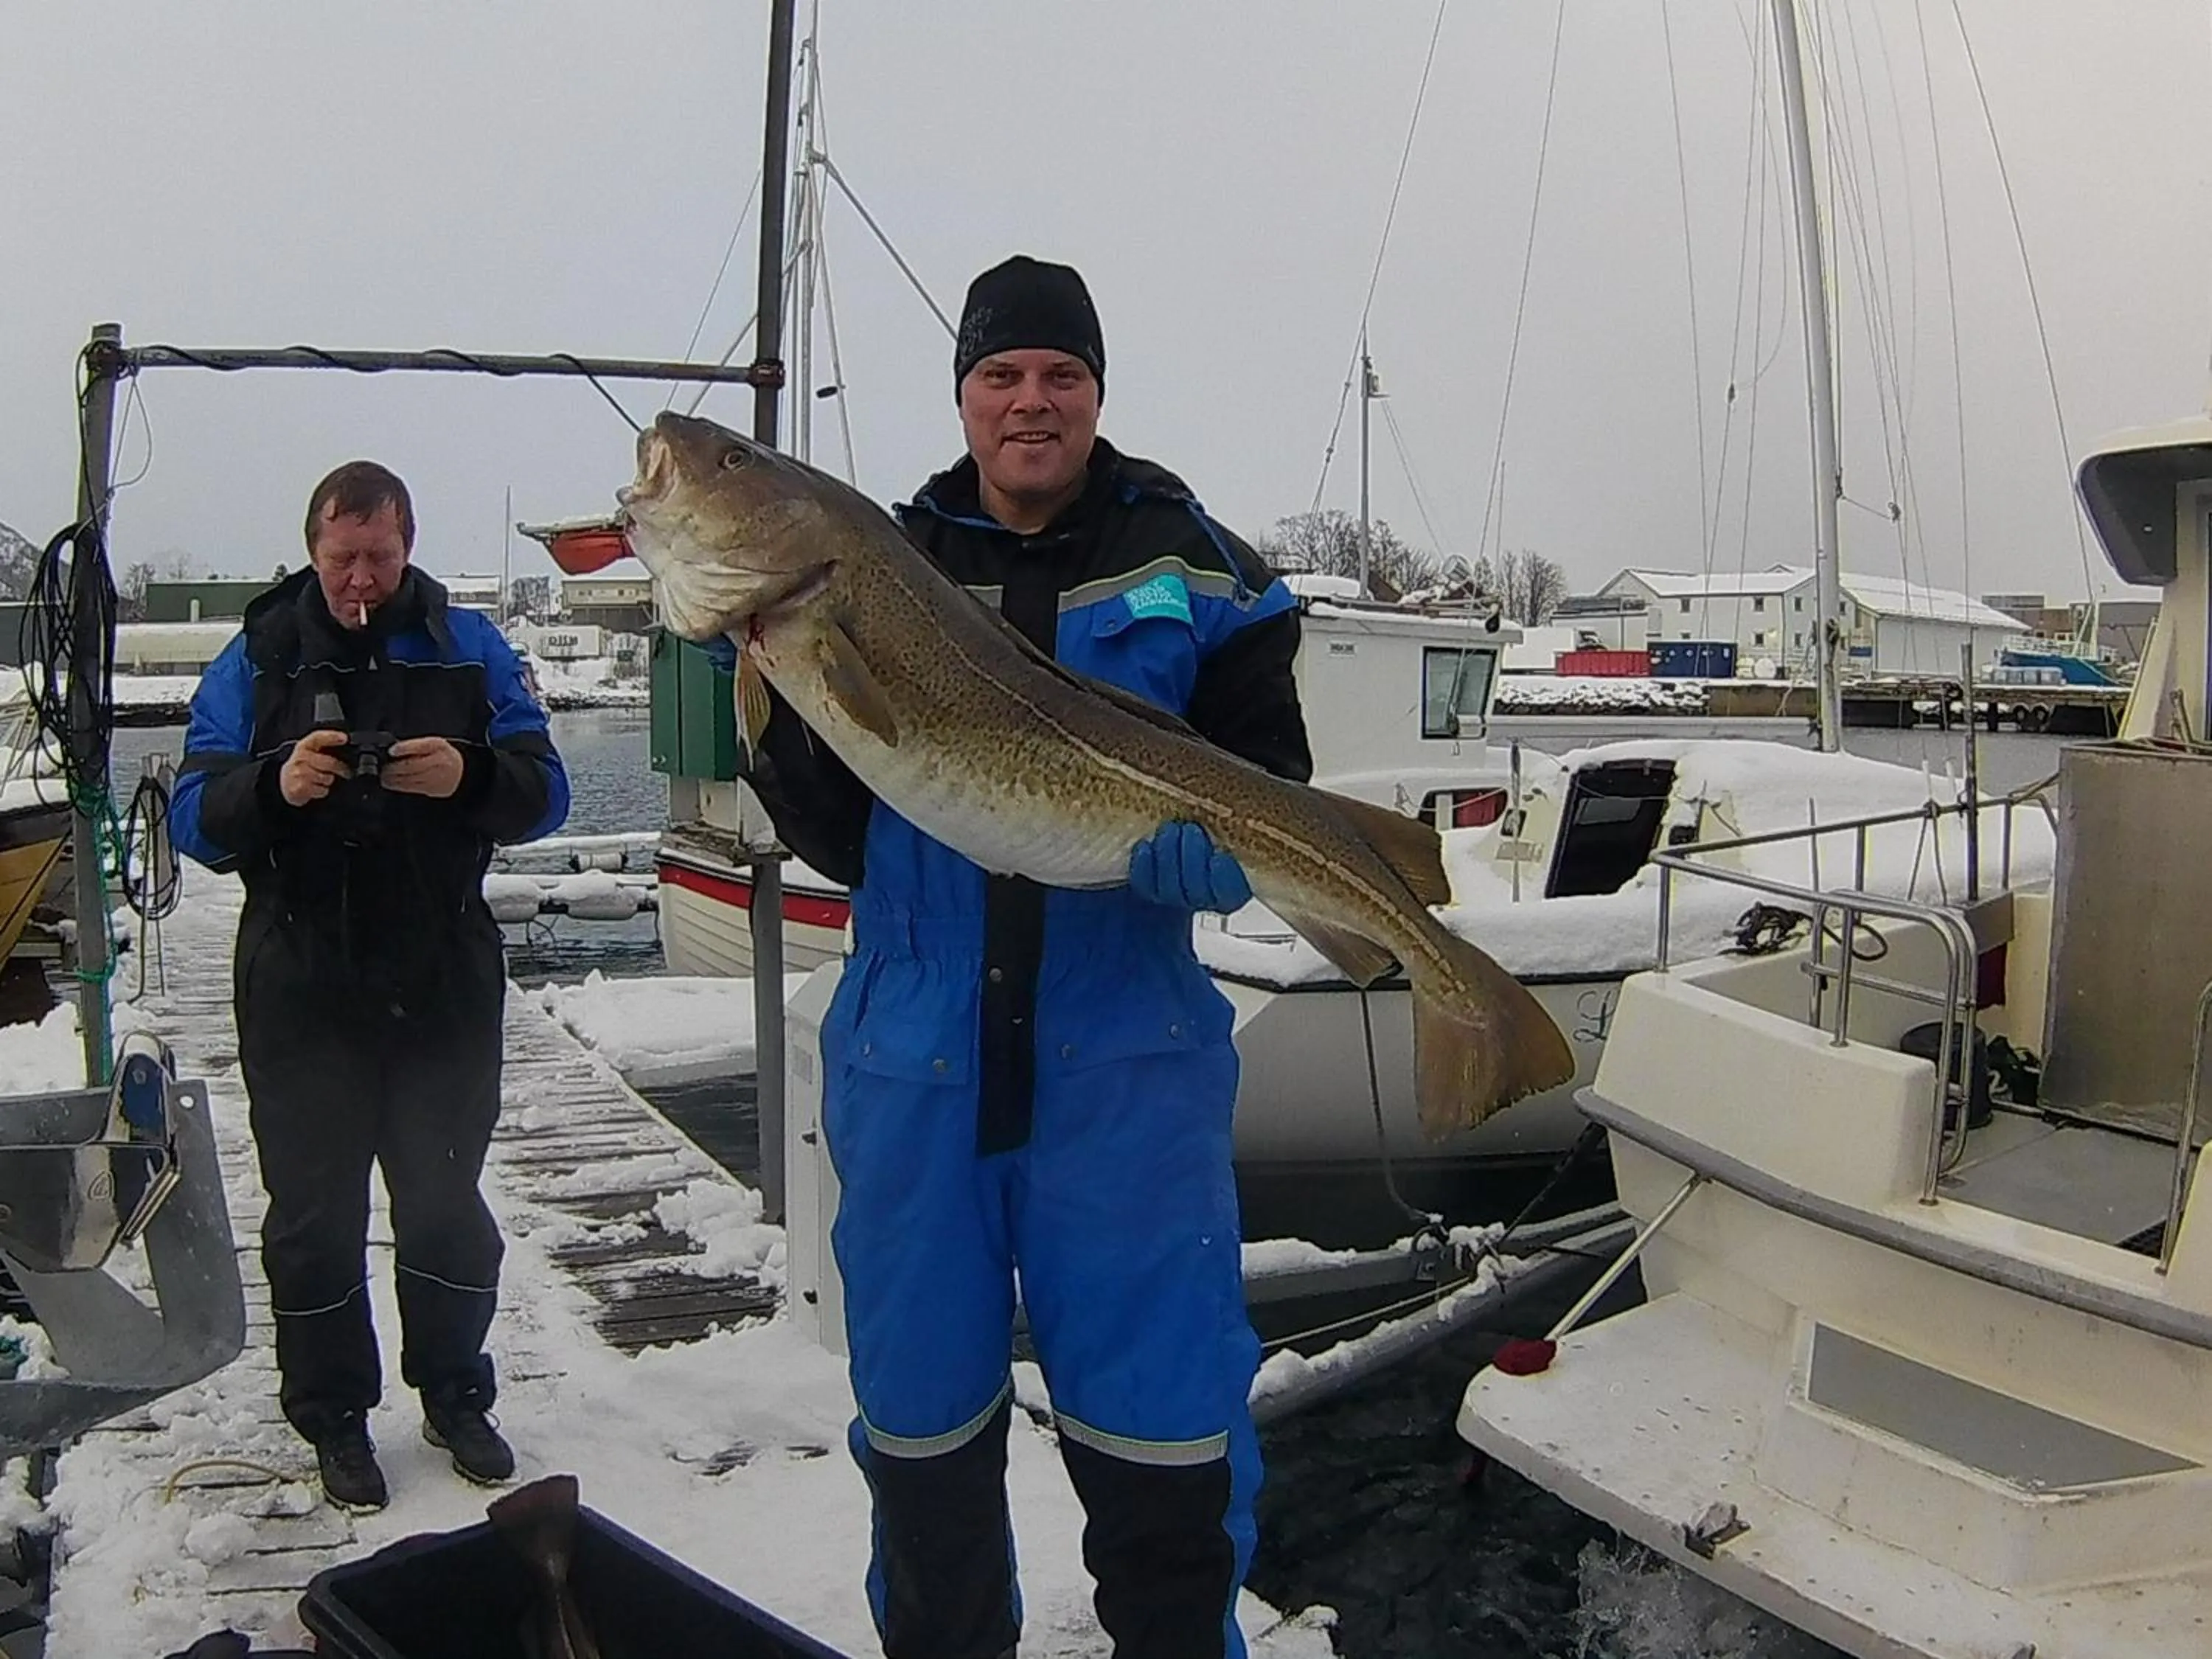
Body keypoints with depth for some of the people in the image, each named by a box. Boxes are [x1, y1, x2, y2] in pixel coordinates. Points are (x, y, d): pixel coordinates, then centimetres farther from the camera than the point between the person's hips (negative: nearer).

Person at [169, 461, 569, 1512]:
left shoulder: (467, 647, 2)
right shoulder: (258, 657, 0)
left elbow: (544, 794, -3)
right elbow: (193, 817, -6)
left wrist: (470, 774, -24)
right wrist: (275, 784, -27)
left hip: (446, 983, 1)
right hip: (301, 990, -1)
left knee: (447, 1202, 15)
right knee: (315, 1215, 9)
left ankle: (454, 1395, 32)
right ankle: (333, 1419, 26)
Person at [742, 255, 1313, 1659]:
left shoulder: (1190, 565, 3)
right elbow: (836, 843, 4)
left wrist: (1203, 851, -18)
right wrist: (781, 710, -13)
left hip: (1125, 1062, -2)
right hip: (914, 1057, 2)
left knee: (1164, 1438, 6)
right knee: (920, 1424, 17)